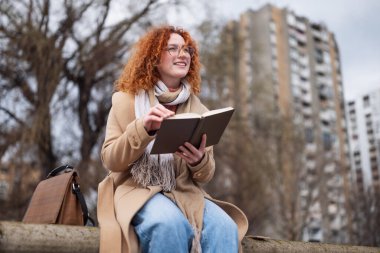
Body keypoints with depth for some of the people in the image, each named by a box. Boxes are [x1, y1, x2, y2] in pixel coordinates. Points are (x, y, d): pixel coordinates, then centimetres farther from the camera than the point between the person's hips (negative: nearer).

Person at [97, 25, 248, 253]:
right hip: (137, 191, -2)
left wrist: (199, 161, -15)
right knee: (170, 223, -36)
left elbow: (206, 175, 11)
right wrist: (143, 128, -23)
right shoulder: (127, 100, 3)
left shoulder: (198, 109, 11)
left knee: (224, 227, -29)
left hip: (186, 193, 3)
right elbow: (110, 160, -6)